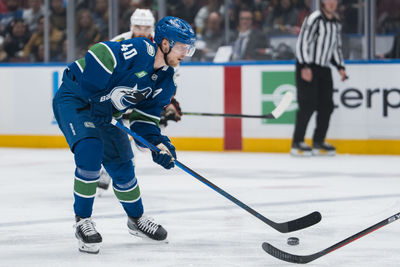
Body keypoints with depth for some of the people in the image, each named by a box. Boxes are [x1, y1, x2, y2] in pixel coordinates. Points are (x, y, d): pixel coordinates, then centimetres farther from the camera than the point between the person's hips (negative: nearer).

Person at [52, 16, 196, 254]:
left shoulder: (166, 81, 1)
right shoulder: (137, 51, -27)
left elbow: (145, 118, 4)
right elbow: (96, 57, -34)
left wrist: (158, 143, -14)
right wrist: (99, 99, -28)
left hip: (106, 111, 9)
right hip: (75, 98, -9)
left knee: (122, 167, 13)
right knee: (90, 151, -28)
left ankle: (137, 219, 37)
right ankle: (83, 221, -15)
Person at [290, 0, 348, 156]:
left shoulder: (336, 23, 13)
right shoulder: (314, 19, -13)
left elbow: (336, 47, 23)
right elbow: (302, 43, -18)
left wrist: (340, 67, 13)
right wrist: (305, 67, -23)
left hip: (324, 68, 8)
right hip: (307, 68, -8)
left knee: (326, 105, 4)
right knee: (308, 105, -12)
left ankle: (318, 142, 13)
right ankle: (297, 143, -7)